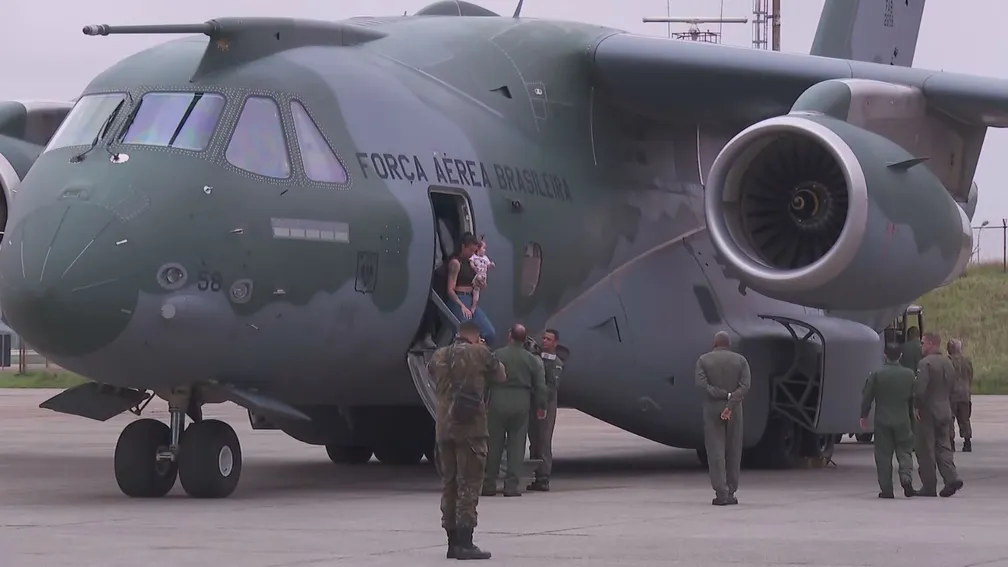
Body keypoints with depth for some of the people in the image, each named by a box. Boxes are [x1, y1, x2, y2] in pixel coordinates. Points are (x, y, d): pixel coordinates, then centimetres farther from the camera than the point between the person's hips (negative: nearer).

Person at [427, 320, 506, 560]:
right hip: (470, 428, -6)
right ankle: (464, 543, -9)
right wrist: (491, 360, 25)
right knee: (468, 484, -5)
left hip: (443, 428, 6)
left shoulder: (439, 356, 10)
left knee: (448, 484, 11)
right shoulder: (479, 353, -5)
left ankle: (452, 541, 14)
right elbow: (501, 376, 9)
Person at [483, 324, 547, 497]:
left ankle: (489, 484, 7)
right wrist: (541, 406, 12)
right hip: (521, 404, 1)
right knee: (517, 444, 5)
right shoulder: (531, 359, 3)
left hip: (498, 403, -1)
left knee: (494, 444, 6)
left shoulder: (496, 356, -3)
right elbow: (540, 385, 4)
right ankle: (511, 485, -1)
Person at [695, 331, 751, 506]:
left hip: (712, 408, -1)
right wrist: (731, 403, -14)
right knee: (733, 451, 9)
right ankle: (730, 493, 10)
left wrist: (724, 395, -11)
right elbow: (745, 385, -8)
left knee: (716, 452, -2)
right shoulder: (740, 360, 4)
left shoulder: (704, 360, 2)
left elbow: (702, 384, -11)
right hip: (734, 410, 1)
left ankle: (721, 493, -11)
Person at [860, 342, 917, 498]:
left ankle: (886, 489, 2)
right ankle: (906, 477, -14)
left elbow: (867, 397, -3)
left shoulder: (876, 374, -7)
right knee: (905, 451, 10)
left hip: (882, 420, -1)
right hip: (903, 420, 1)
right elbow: (914, 398, 6)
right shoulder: (909, 374, 0)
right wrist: (913, 418, 18)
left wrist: (864, 416, 10)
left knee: (883, 455, 4)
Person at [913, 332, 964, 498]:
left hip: (927, 411, -7)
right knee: (943, 446, 12)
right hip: (945, 411, 7)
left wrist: (916, 406, -13)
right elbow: (951, 388, 16)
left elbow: (920, 387, -23)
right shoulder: (948, 363, 12)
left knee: (925, 450, 1)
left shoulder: (925, 363, -15)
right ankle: (951, 477, -5)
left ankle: (929, 487, 4)